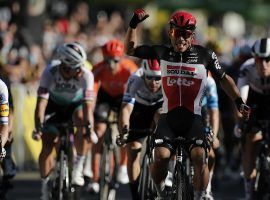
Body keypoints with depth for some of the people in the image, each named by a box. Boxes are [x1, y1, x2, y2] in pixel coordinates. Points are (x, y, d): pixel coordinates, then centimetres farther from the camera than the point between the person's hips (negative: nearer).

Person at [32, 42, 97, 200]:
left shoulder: (86, 75, -32)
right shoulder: (50, 73, -32)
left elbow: (88, 104, -38)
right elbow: (41, 102, -36)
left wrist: (90, 129, -50)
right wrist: (38, 128, -46)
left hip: (76, 104, 0)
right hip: (54, 106, 0)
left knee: (84, 123, -33)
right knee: (47, 145, -12)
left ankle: (78, 167, -18)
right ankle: (45, 186, 5)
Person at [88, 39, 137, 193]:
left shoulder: (129, 69, -35)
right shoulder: (98, 70, -33)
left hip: (124, 96, 0)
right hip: (106, 95, 0)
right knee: (99, 130, -15)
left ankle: (123, 167, 0)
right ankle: (95, 179, -13)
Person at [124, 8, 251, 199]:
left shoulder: (205, 55, 0)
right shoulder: (163, 53, 3)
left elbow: (224, 79, 9)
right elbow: (130, 49, 9)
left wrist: (239, 101, -2)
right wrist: (133, 24, -5)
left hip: (193, 118, -1)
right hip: (168, 117, 1)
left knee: (199, 157, -23)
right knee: (161, 157, -21)